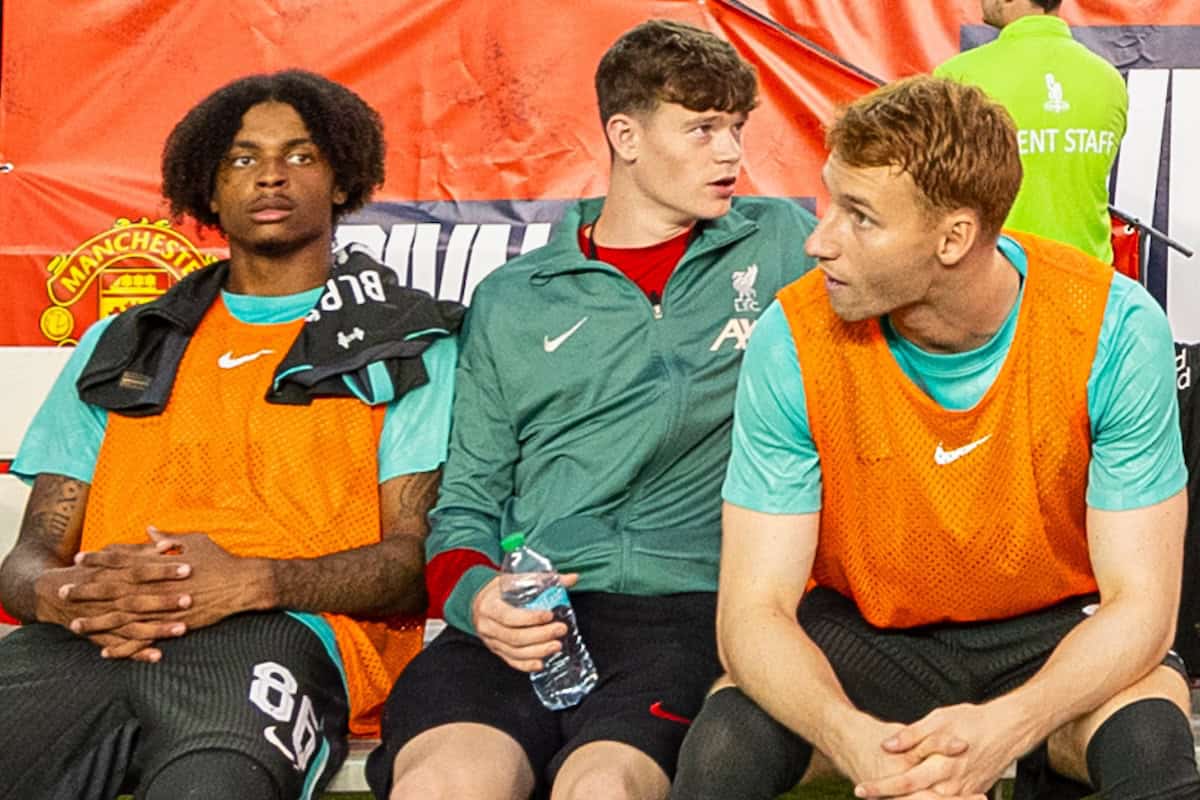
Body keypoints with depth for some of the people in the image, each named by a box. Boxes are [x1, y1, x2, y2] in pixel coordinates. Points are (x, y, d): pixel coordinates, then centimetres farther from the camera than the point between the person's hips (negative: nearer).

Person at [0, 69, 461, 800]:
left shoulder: (405, 343, 18)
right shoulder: (121, 347, 29)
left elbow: (416, 559, 6)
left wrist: (253, 582, -13)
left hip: (285, 629, -4)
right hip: (91, 637, 4)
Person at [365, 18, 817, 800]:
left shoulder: (782, 244, 16)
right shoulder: (511, 301, 17)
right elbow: (466, 506, 14)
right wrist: (475, 595, -6)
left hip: (690, 608, -1)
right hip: (529, 620, 1)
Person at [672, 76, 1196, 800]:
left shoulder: (1114, 328, -20)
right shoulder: (794, 340, -19)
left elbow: (1139, 602, -18)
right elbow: (754, 610, -18)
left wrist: (1006, 726, -38)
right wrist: (854, 738, -40)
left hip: (1056, 629, 0)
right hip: (862, 629, 0)